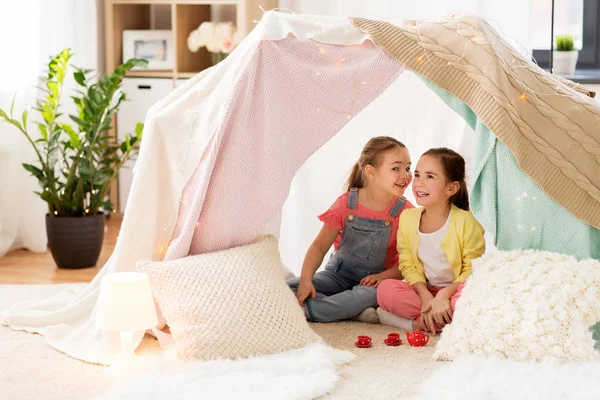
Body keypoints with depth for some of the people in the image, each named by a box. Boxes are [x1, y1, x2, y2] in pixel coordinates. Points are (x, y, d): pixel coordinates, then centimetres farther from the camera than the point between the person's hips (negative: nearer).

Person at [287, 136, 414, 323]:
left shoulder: (406, 212, -9)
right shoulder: (346, 203, -7)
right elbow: (319, 246, -6)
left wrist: (384, 276, -25)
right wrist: (306, 280, -22)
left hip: (373, 280, -2)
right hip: (339, 274, 2)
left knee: (370, 294, -40)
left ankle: (304, 310, -30)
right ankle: (355, 311, -29)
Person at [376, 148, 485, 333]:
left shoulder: (464, 222, -15)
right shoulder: (407, 219, -3)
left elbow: (473, 270, -13)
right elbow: (408, 265, -1)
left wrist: (444, 295, -26)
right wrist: (425, 296, -18)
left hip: (455, 291, -3)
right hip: (425, 291, 3)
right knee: (385, 289, -23)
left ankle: (417, 323, -21)